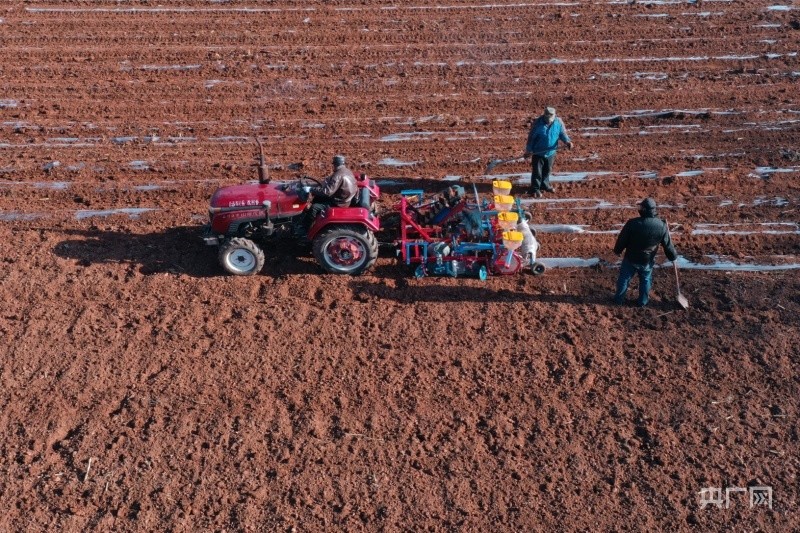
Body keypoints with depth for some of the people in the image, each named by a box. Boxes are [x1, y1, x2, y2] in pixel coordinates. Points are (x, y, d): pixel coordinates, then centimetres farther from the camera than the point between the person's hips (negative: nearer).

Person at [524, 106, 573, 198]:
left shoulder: (558, 122, -11)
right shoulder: (537, 123, -20)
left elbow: (562, 133, 0)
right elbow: (531, 137, -12)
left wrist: (567, 141, -21)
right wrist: (528, 150, -9)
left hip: (551, 152, 4)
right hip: (538, 152, -4)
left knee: (547, 170, 21)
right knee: (537, 171, 4)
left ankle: (545, 185, 41)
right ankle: (535, 188, 18)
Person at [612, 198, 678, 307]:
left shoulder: (632, 223, -26)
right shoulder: (662, 226, -17)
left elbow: (622, 240, -14)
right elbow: (668, 245, -6)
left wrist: (617, 250, 6)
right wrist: (673, 256, 13)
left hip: (631, 259, -2)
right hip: (647, 261, 2)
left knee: (624, 278, 20)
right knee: (646, 280, 25)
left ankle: (619, 299, 35)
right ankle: (643, 301, 39)